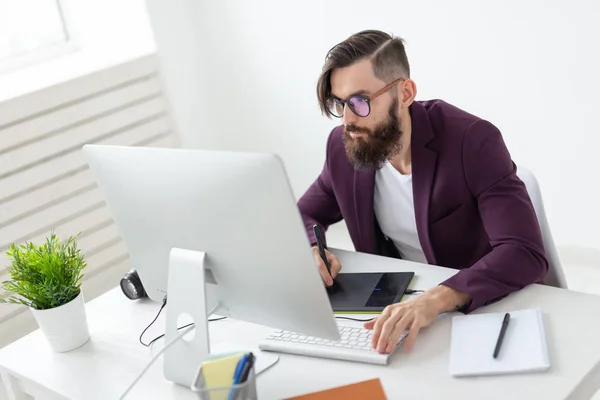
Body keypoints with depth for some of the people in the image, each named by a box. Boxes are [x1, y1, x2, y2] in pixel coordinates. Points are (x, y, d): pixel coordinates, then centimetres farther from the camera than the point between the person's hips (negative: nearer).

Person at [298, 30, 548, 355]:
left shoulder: (472, 141, -22)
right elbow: (304, 218, 8)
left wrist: (436, 299, -44)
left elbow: (526, 254, -30)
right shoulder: (343, 146, -7)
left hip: (483, 308, -3)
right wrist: (311, 251, -15)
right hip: (394, 304, 4)